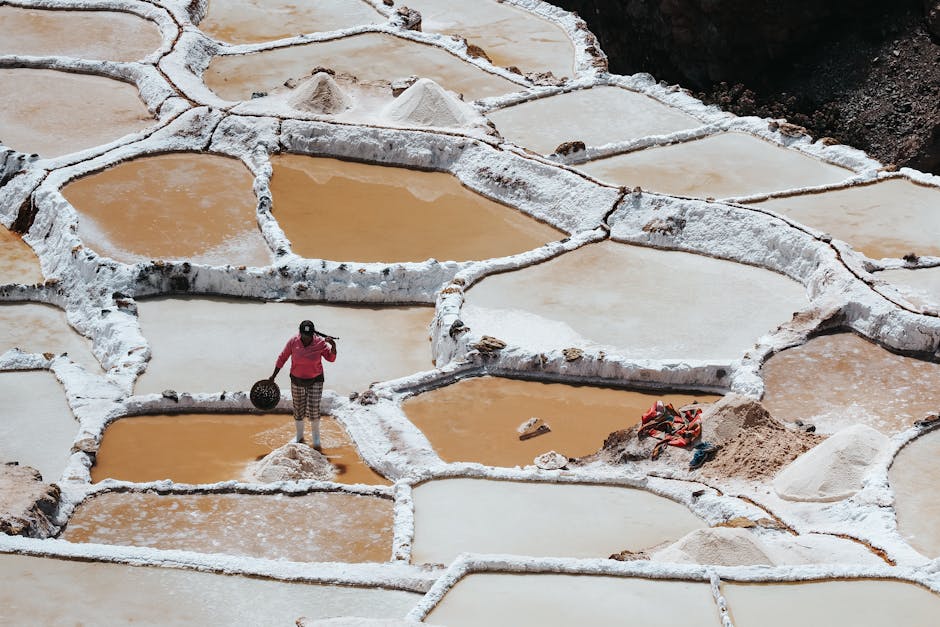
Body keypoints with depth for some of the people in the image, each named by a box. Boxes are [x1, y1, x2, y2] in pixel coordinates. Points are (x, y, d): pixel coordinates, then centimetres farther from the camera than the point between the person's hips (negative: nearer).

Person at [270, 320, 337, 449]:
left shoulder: (320, 342, -14)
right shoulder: (293, 342, -12)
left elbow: (331, 358, -8)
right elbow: (282, 358, -1)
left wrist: (333, 346, -28)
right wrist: (273, 376, 3)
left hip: (315, 380, -1)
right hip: (297, 380, 1)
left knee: (314, 409, -7)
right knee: (298, 410, 9)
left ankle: (316, 437, 14)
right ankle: (299, 437, 29)